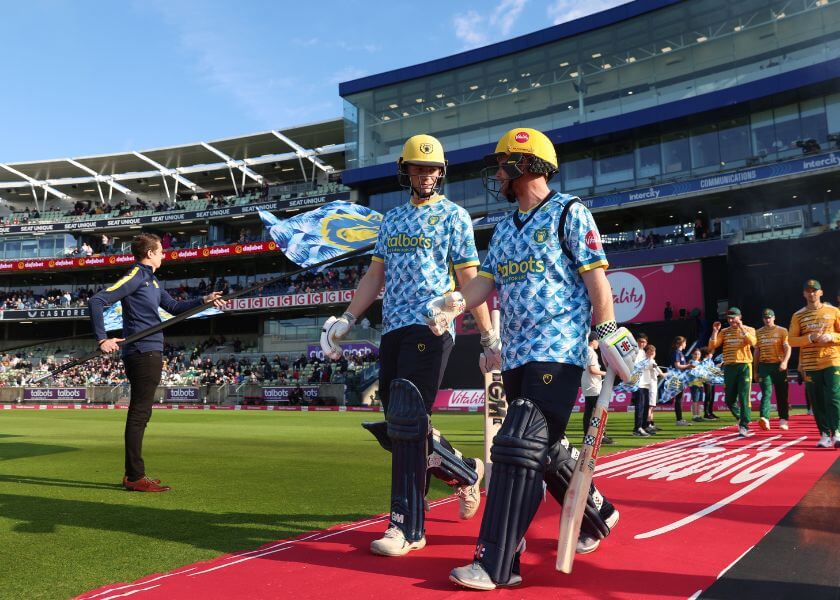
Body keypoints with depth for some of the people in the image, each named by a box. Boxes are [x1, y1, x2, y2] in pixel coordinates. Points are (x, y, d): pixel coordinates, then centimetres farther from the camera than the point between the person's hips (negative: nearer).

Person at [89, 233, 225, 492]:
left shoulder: (152, 280, 19)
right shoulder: (135, 276, -10)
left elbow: (173, 306, 27)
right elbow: (96, 301, -16)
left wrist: (203, 301, 14)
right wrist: (103, 339, -20)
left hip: (150, 354, 10)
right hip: (143, 353, -10)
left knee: (139, 414, 14)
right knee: (139, 414, -8)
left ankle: (132, 474, 22)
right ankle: (135, 477, -3)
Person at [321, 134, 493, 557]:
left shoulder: (453, 216, 3)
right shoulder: (392, 218, 20)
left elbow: (469, 281, -1)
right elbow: (375, 276, 19)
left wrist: (489, 337, -5)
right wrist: (346, 320, 9)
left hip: (430, 327, -6)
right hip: (393, 330, 7)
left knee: (407, 422, -13)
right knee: (397, 427, 7)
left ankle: (407, 526, -6)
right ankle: (467, 472, 29)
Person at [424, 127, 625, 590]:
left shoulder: (569, 213, -1)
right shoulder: (504, 228, 19)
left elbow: (595, 278, -6)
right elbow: (487, 279, 10)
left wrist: (606, 337, -12)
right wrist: (454, 304, -10)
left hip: (558, 352, -8)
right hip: (516, 356, 8)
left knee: (519, 448, -15)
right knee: (546, 449, 14)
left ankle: (497, 565, -11)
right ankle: (597, 515, 37)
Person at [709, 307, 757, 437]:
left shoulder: (749, 330, 6)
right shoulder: (724, 332, 13)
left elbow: (752, 342, -16)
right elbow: (712, 346, 4)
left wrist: (741, 328, -17)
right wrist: (715, 331, -5)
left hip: (744, 366, -3)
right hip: (729, 367, 3)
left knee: (744, 397, -9)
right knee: (729, 399, 5)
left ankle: (744, 426, -7)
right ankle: (740, 418, 30)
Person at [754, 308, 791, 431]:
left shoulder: (782, 331, 4)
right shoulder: (758, 333, 12)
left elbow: (787, 348, -5)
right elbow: (757, 351, 16)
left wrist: (785, 361, -23)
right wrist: (756, 370, 14)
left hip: (779, 366, -1)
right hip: (764, 366, 1)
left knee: (781, 395, 5)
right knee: (766, 393, -11)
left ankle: (783, 420, 14)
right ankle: (765, 419, -25)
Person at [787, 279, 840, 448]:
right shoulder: (798, 316, 6)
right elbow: (791, 340, 3)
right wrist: (809, 338, -13)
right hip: (810, 364, 1)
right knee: (817, 401, 3)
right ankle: (825, 435, 9)